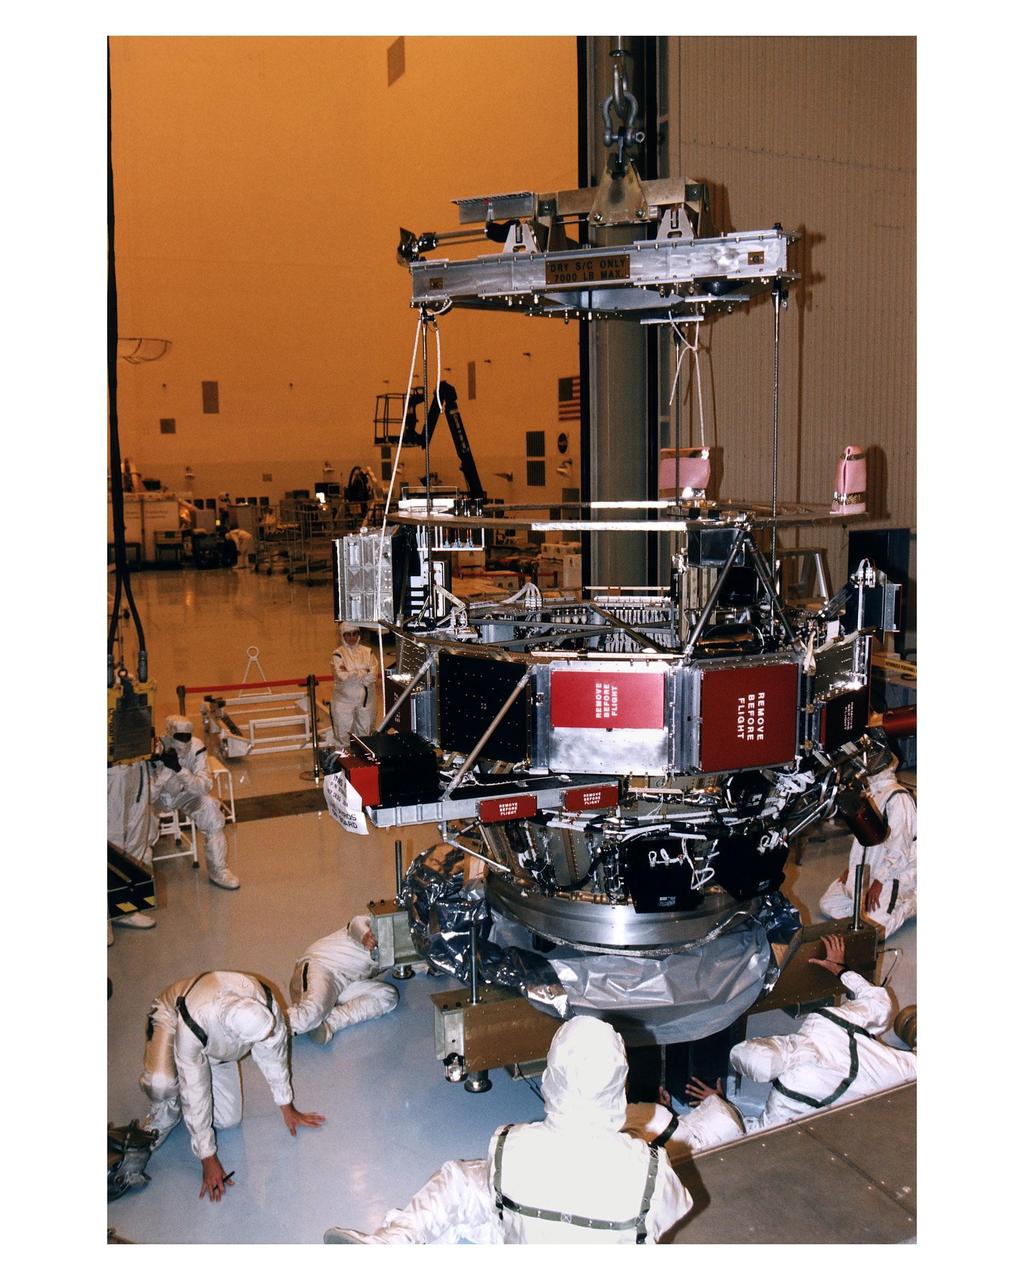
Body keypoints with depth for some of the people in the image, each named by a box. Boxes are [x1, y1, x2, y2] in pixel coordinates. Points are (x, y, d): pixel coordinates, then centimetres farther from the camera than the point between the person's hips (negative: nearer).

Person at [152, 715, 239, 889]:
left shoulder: (196, 747, -23)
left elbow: (205, 786, -27)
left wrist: (179, 769, -42)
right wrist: (165, 768, -42)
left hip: (184, 794, 1)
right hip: (157, 797, -1)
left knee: (210, 806, -25)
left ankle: (218, 869, -12)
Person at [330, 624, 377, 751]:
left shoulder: (367, 652, 5)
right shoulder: (338, 654, -5)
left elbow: (373, 676, -8)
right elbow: (342, 676, -18)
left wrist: (351, 674, -14)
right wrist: (364, 673, -12)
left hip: (366, 699, 3)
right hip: (344, 699, -3)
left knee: (365, 731, 12)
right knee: (343, 732, 1)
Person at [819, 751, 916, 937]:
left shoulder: (898, 798, -21)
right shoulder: (871, 793, 10)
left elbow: (899, 848, -22)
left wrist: (879, 882, -20)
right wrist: (852, 866, 9)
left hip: (895, 873, -9)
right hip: (869, 869, 9)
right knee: (828, 903, 5)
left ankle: (914, 901, 2)